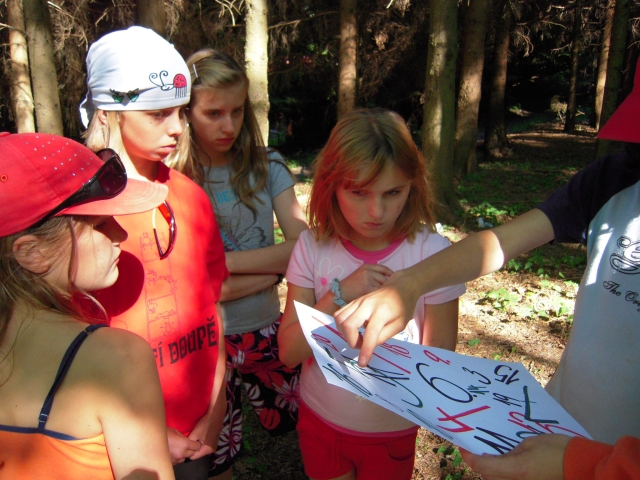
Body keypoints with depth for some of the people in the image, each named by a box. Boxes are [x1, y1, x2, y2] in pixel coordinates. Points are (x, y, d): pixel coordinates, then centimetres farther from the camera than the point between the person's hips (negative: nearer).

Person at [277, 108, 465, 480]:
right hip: (318, 418, 2)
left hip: (391, 428, -1)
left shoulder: (432, 253, -20)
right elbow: (288, 352, -15)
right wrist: (340, 295, -29)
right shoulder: (313, 247, -14)